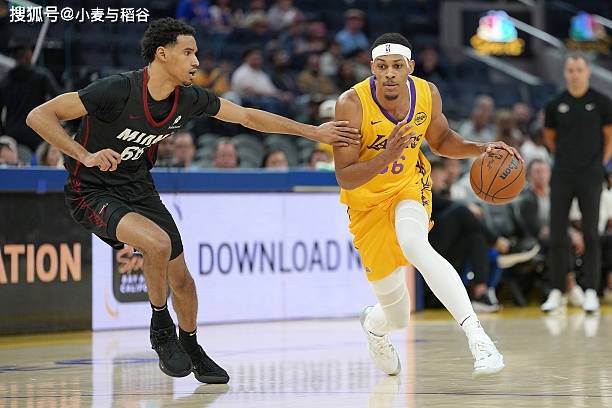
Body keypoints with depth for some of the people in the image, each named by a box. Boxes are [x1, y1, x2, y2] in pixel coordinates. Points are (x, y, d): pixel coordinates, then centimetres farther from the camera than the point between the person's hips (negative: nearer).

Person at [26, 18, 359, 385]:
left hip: (139, 188, 7)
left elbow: (247, 116, 6)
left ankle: (192, 350, 35)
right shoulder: (118, 90, -27)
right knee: (158, 243, -30)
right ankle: (161, 328, -5)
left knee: (181, 276, 9)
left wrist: (313, 132, 6)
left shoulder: (188, 99, -8)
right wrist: (85, 156, -36)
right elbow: (39, 116, -26)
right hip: (93, 192, -7)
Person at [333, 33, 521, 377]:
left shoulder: (427, 94, -14)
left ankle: (478, 337, -45)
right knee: (397, 316, 7)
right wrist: (385, 157, -43)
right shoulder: (352, 104, -26)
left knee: (413, 243, -37)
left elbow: (440, 140, 8)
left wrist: (481, 149, -10)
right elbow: (344, 178, -27)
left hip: (409, 188, 1)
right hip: (367, 205, -1)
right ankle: (373, 324, 49)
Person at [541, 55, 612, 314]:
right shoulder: (556, 105, 5)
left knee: (590, 235, -2)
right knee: (557, 235, 0)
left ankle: (590, 292, 2)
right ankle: (556, 292, 7)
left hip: (590, 176, -2)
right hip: (561, 176, 2)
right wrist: (565, 157, 11)